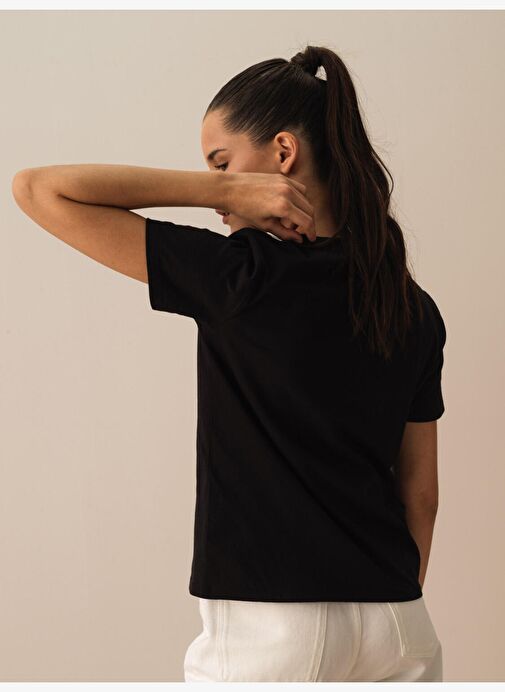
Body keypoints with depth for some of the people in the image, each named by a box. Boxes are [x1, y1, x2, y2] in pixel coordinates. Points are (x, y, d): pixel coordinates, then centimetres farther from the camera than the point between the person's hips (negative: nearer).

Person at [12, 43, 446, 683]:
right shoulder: (414, 307, 4)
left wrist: (218, 188, -10)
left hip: (273, 630, -5)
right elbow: (420, 492, 10)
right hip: (397, 626, 6)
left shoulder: (244, 278, -14)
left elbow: (38, 188, -11)